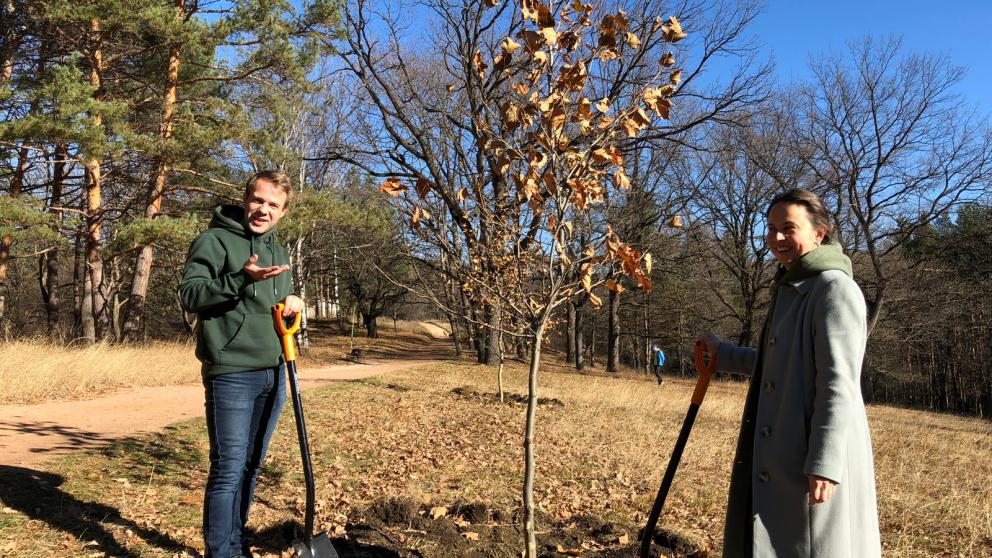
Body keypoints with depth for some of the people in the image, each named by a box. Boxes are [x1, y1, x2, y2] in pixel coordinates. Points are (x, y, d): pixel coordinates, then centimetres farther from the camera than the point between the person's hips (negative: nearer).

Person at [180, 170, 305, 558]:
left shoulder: (278, 251, 18)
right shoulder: (215, 240, -4)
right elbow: (190, 293, -13)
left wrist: (291, 301, 4)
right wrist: (240, 279, -27)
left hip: (273, 373, 7)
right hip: (231, 373, -7)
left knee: (251, 467, 14)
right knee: (228, 471, -6)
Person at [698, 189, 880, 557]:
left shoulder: (835, 288, -13)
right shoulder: (791, 289, 15)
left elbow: (838, 382, -20)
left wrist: (825, 462, -24)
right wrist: (722, 354, 30)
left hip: (814, 454, -10)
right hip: (783, 452, 10)